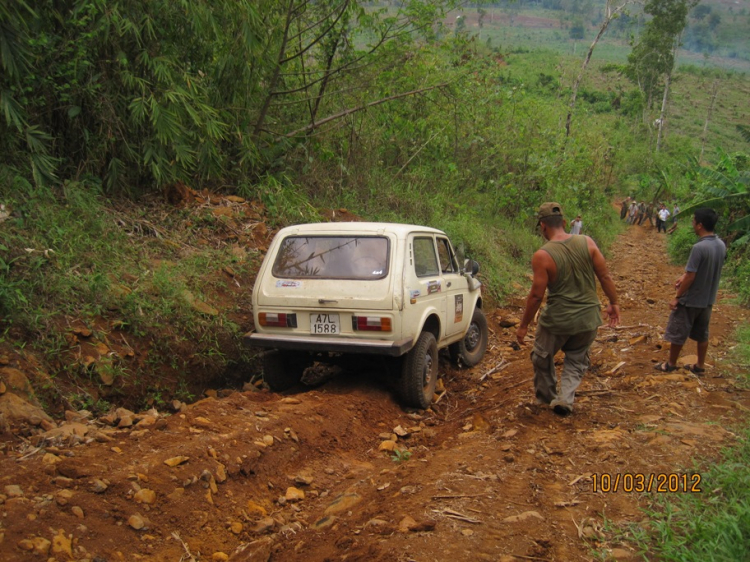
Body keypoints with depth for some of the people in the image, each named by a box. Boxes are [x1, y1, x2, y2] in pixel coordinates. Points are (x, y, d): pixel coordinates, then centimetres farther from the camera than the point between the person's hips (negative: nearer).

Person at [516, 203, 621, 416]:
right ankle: (565, 399, 12)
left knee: (542, 357, 23)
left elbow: (536, 295, -15)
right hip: (588, 318, 4)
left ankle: (546, 395, 39)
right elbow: (605, 276, -1)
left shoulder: (542, 256, -17)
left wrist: (523, 325, -4)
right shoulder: (587, 243, -6)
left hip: (557, 320, -4)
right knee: (576, 360, 25)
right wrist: (613, 303, 14)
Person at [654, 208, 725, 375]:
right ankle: (700, 366, 29)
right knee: (702, 334, 19)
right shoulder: (721, 245, -1)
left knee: (677, 333, 9)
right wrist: (684, 276, 11)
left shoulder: (699, 247, -26)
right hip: (708, 299, 8)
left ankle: (671, 364, 22)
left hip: (690, 300, -7)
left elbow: (691, 277, -22)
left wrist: (677, 296, -12)